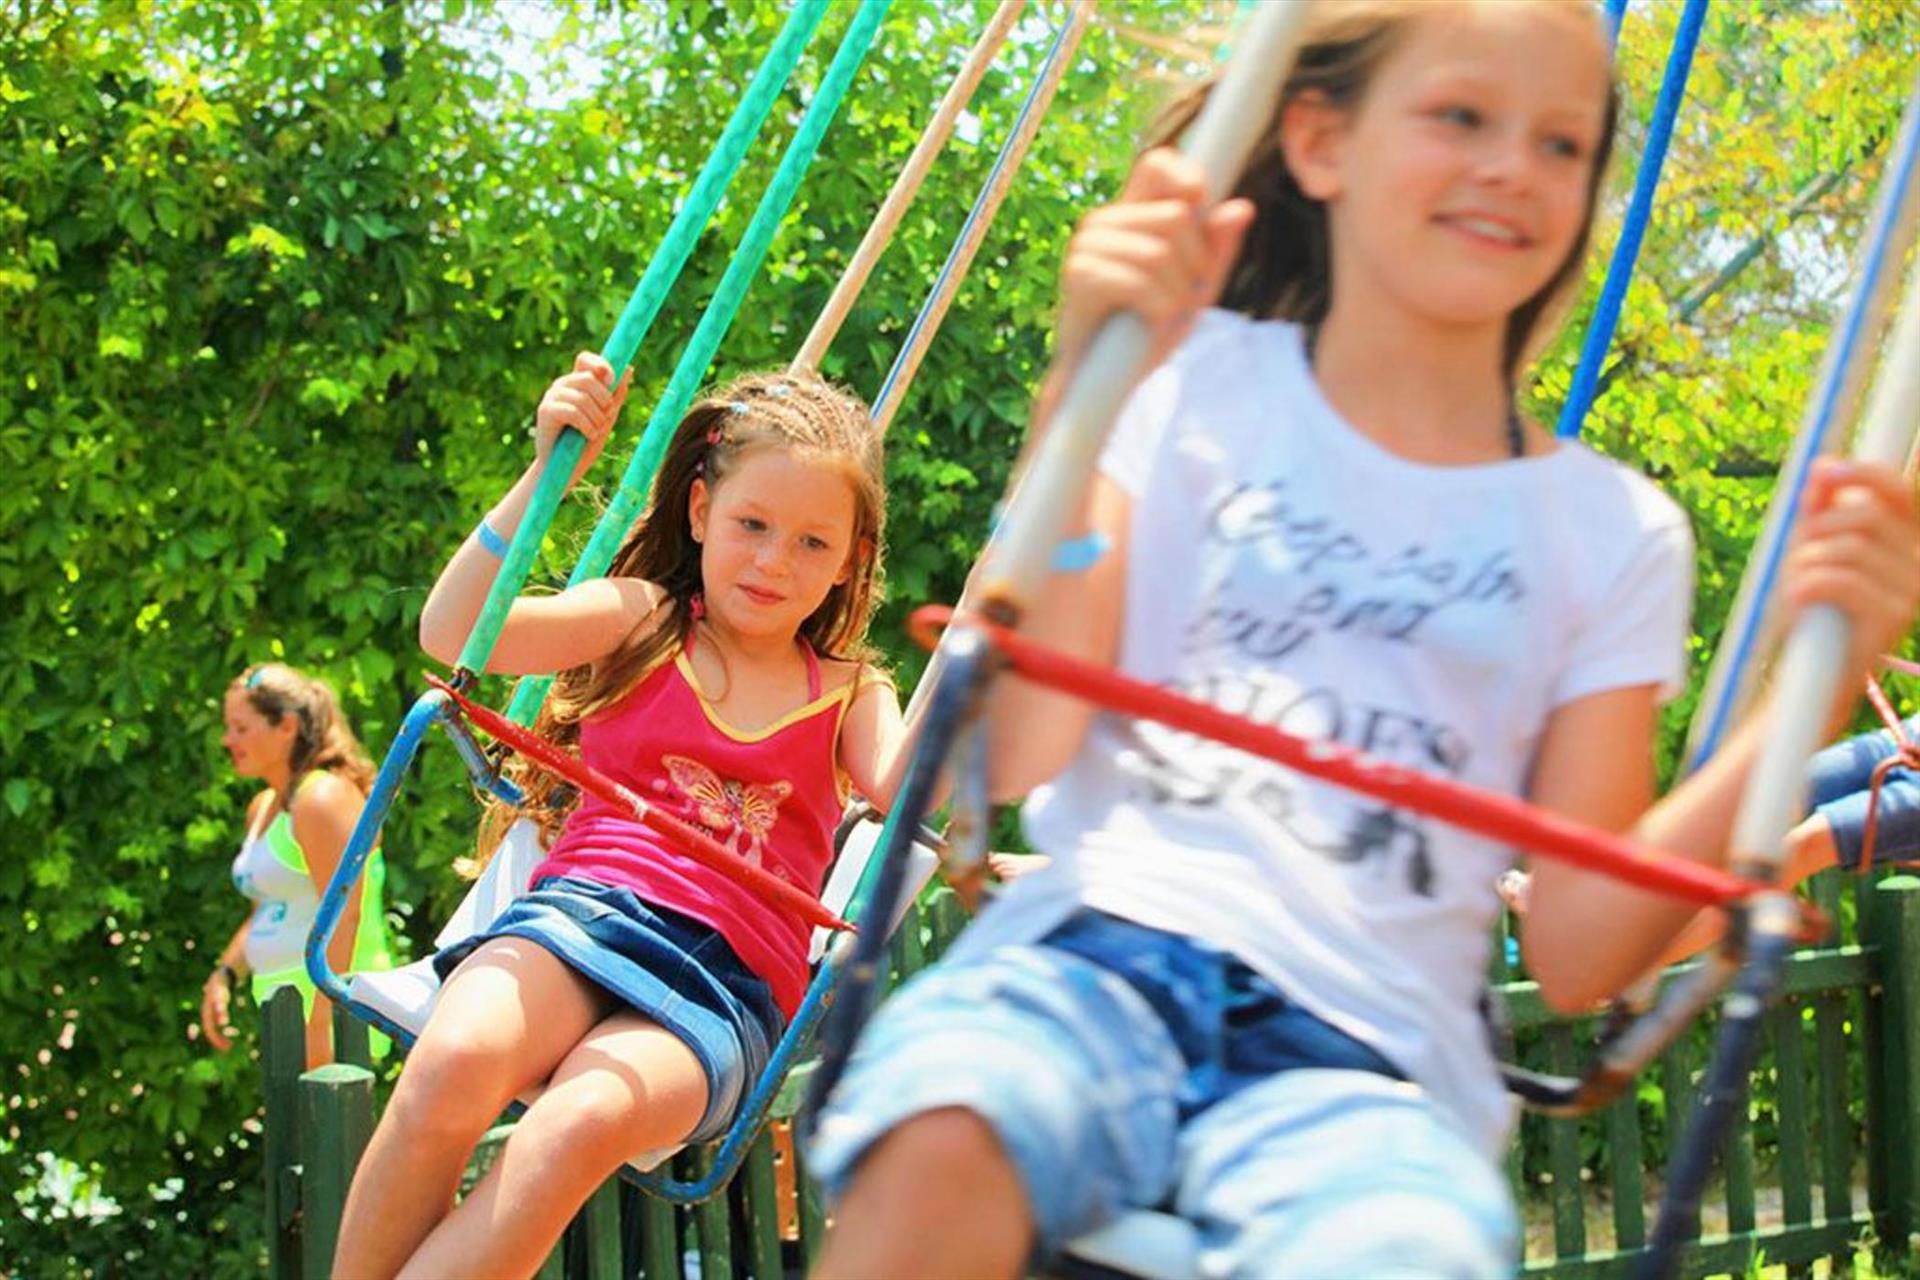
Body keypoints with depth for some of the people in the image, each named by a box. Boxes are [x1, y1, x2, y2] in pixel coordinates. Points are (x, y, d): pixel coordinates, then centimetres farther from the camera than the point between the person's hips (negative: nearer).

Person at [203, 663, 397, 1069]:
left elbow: (342, 918, -20)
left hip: (332, 1002, -10)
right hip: (282, 1002, 10)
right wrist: (223, 975, 15)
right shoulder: (263, 808, 18)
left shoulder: (324, 798, -13)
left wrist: (319, 1024, -25)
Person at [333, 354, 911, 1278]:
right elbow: (453, 635, 0)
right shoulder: (643, 621, 15)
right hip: (584, 911, 0)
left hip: (726, 986, 0)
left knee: (583, 1123, -35)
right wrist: (546, 474, -7)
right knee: (453, 1066, -35)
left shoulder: (848, 695, 18)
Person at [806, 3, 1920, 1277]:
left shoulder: (1612, 534, 12)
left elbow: (1575, 955, 7)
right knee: (942, 1145, -36)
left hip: (1365, 1048, 0)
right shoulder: (1194, 384, 9)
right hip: (1097, 949, 0)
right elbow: (1017, 755, -3)